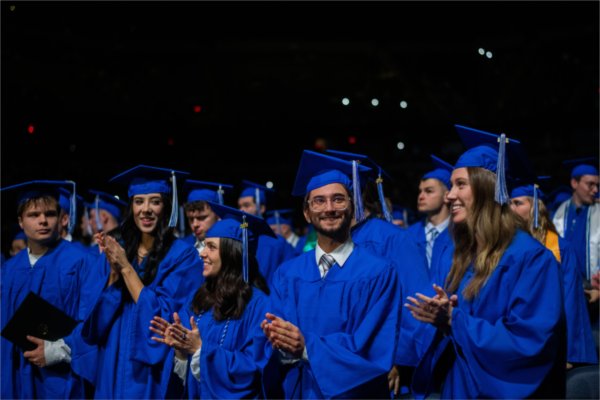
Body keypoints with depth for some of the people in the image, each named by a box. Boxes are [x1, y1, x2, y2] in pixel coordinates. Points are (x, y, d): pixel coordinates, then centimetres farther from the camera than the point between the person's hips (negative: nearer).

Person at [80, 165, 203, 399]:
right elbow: (98, 318, 2)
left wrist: (126, 268, -17)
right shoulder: (115, 252, 5)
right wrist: (114, 271, -13)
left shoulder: (182, 255, -9)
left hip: (151, 372, -4)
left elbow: (164, 317, -17)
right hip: (113, 368, 4)